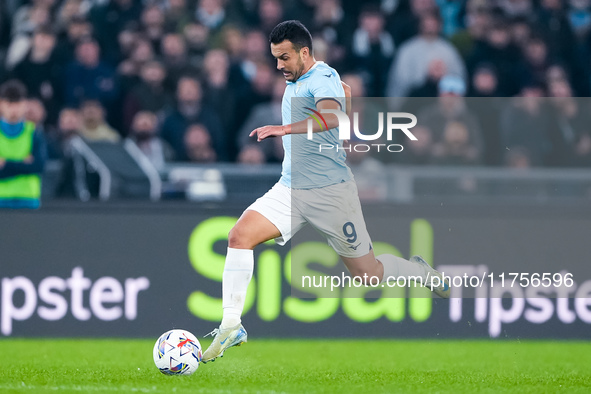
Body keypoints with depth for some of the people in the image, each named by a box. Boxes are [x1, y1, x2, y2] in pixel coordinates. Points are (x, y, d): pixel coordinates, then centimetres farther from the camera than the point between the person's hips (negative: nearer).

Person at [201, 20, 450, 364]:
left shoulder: (322, 80, -18)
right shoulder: (296, 79, 8)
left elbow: (331, 116, -42)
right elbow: (344, 90, 29)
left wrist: (286, 129, -54)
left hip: (330, 192, -7)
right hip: (290, 189, 7)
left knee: (368, 274, 4)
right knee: (240, 236, -15)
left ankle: (419, 271, 35)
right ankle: (231, 326, -13)